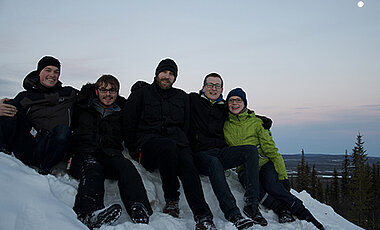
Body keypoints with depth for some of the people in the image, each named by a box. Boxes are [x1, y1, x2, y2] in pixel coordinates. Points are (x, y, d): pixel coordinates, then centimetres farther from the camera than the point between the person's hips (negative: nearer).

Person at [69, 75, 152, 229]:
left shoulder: (122, 111, 25)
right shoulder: (84, 107, 23)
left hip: (111, 155, 1)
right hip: (85, 153, -1)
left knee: (125, 165, -35)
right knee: (93, 169, -38)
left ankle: (140, 211, -58)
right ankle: (88, 213, -64)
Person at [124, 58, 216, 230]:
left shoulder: (182, 97, 22)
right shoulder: (142, 93, 13)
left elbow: (185, 126, 23)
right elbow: (128, 124, 8)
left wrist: (182, 143, 6)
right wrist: (135, 151, 2)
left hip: (176, 140, 3)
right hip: (148, 139, -2)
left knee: (187, 164, -31)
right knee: (168, 146, -38)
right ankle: (171, 200, -24)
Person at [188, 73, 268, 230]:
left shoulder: (223, 108, 22)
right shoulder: (193, 100, 9)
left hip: (221, 151, 5)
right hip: (200, 153, -5)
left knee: (251, 149, -20)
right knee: (214, 163, -39)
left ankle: (252, 203, -29)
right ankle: (232, 213, -46)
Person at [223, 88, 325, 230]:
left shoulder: (256, 122, 4)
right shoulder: (224, 126, 8)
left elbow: (271, 150, -1)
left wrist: (283, 175, -9)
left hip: (265, 163, -1)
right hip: (245, 169, 1)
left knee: (272, 186, -30)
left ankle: (303, 214, -18)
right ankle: (281, 209, -28)